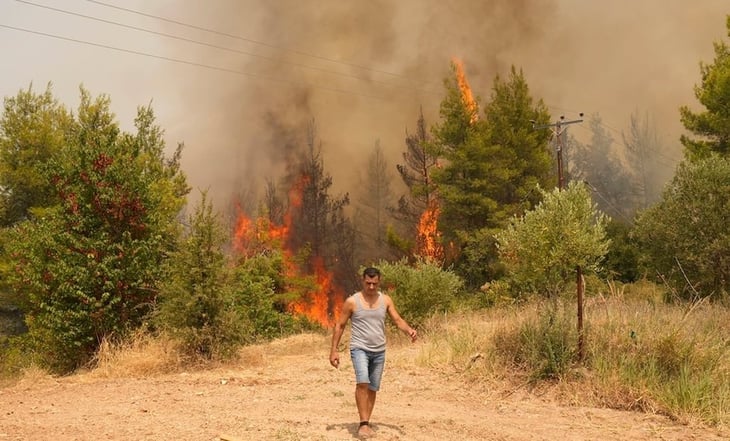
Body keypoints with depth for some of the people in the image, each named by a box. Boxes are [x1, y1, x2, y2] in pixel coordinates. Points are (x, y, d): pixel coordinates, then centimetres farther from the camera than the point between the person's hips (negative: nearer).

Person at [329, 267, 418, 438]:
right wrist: (334, 350, -4)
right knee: (362, 382, -24)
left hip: (379, 351, 4)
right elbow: (340, 325, 0)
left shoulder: (386, 300, 4)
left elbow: (398, 320, 0)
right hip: (359, 349, -4)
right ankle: (363, 423, -20)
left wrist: (409, 330, -21)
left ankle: (366, 423, 20)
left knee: (372, 388, 9)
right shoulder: (352, 301, -6)